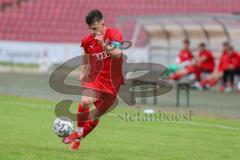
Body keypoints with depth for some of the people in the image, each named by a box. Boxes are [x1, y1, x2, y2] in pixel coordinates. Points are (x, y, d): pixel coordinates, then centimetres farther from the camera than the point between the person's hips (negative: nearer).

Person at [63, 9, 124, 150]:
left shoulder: (114, 34, -12)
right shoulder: (87, 41, 0)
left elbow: (117, 54, -29)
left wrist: (104, 44, -41)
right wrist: (84, 73, 12)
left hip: (112, 83, -2)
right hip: (96, 78, 2)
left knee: (95, 116, 3)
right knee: (85, 102, -28)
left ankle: (77, 138, 24)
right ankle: (79, 131, -9)